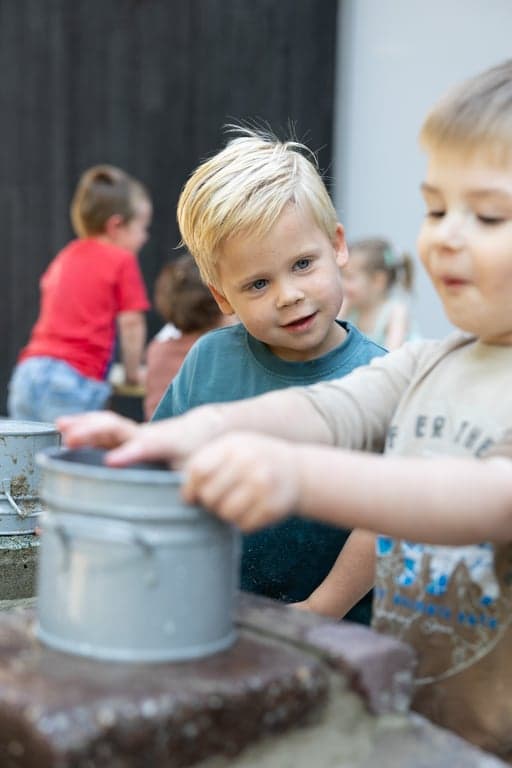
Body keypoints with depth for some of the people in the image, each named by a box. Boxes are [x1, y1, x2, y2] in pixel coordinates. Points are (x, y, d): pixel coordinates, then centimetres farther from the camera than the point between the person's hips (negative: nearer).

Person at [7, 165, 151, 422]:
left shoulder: (65, 256, 21)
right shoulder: (122, 260, 1)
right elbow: (131, 323, -2)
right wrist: (133, 372, 12)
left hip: (27, 374, 7)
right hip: (74, 380, -7)